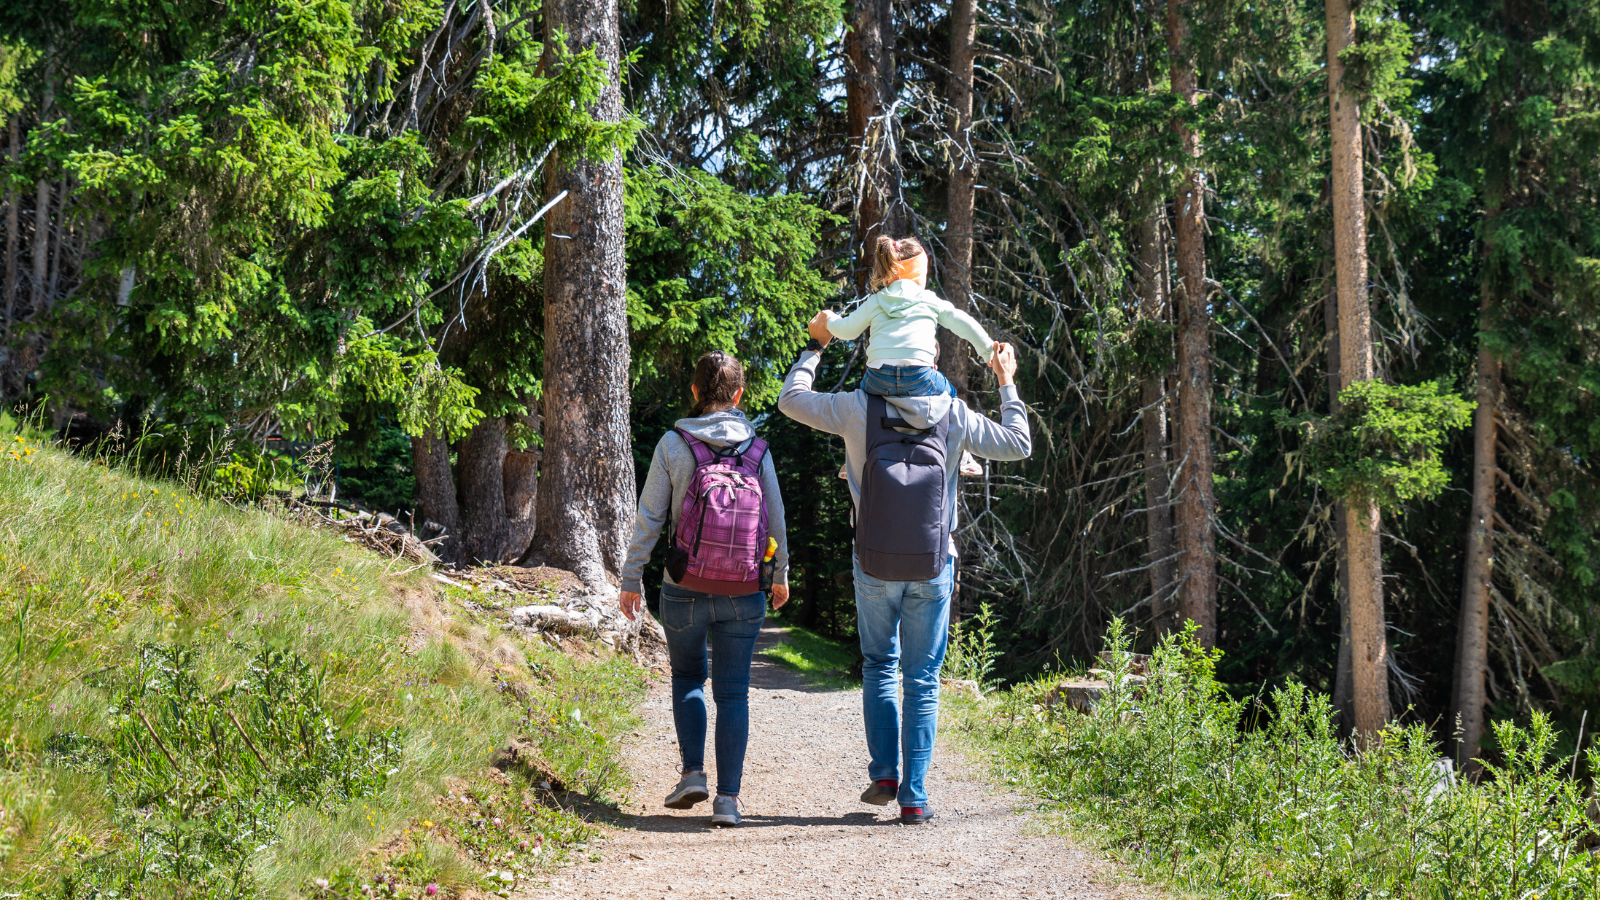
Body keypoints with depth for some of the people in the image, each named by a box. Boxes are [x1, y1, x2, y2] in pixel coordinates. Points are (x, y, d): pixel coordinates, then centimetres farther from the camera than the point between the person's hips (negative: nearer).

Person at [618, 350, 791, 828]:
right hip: (743, 595, 1)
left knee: (687, 677, 22)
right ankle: (728, 797, 1)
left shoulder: (673, 445, -7)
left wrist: (631, 579, 4)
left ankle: (692, 772, 10)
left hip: (685, 591, -1)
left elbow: (648, 518, -6)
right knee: (733, 692, 8)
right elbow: (777, 521, 5)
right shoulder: (757, 451, -1)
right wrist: (781, 575, 21)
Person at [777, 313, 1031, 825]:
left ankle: (884, 773, 6)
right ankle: (914, 797, 4)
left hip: (874, 567, 0)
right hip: (932, 569, 0)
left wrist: (815, 346, 20)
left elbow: (791, 400, 8)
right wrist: (1007, 384, 18)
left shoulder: (859, 408, -7)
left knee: (879, 666, 19)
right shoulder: (953, 415, -5)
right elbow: (1018, 445, 7)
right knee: (923, 681, 7)